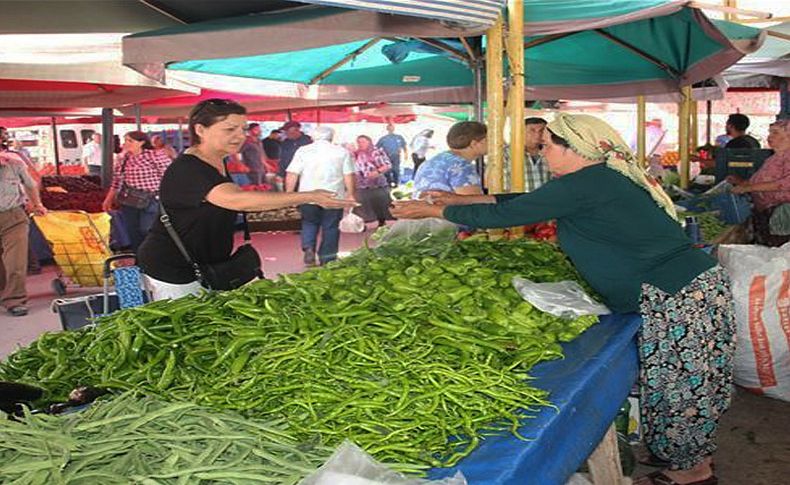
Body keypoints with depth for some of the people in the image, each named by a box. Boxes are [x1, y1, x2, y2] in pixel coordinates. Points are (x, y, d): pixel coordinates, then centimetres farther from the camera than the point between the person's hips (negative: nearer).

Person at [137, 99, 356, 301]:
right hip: (172, 273, -9)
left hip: (207, 267, 9)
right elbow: (237, 199, -40)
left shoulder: (218, 164, 7)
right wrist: (309, 197, -42)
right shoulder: (186, 169, -24)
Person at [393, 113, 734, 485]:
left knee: (678, 389, 6)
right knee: (691, 386, 19)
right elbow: (530, 201, 20)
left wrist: (434, 210, -2)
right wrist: (465, 200, 22)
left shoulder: (583, 186, -19)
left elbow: (504, 216, -14)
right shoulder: (604, 177, 12)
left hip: (679, 297, -10)